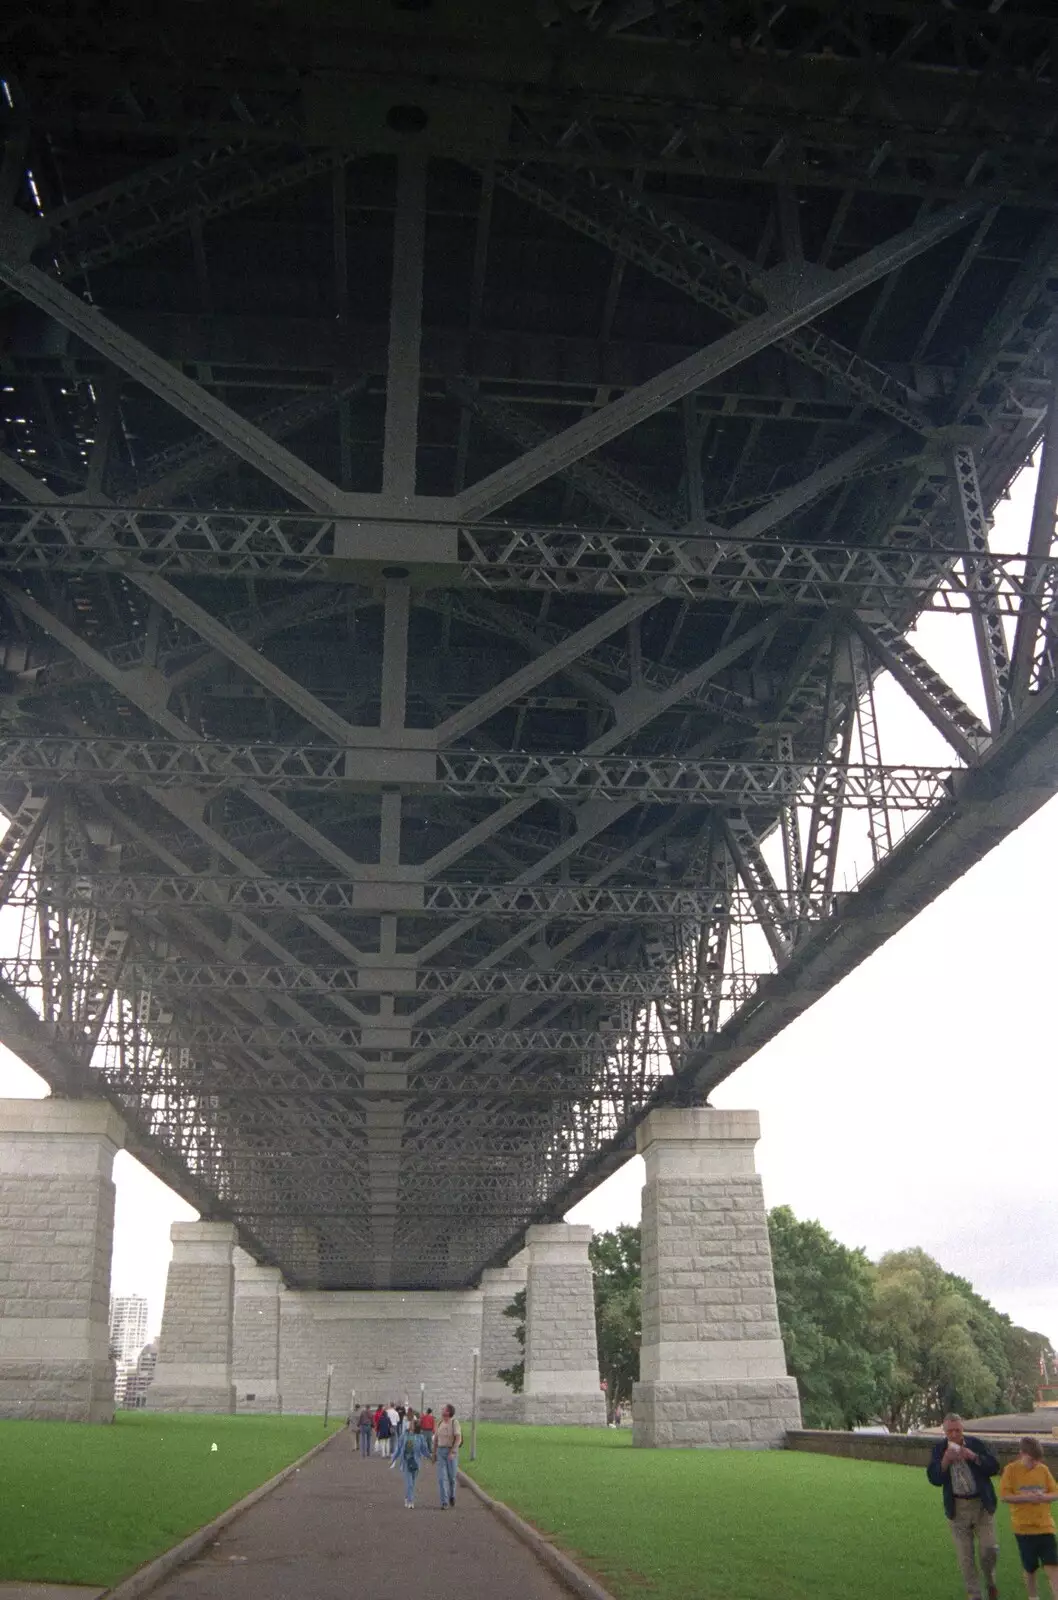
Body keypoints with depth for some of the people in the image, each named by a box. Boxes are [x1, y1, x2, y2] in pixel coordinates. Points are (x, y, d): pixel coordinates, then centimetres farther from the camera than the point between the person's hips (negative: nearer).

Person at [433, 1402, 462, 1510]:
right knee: (442, 1477, -8)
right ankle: (444, 1502, -7)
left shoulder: (454, 1423, -11)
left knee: (451, 1477, 6)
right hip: (440, 1451, 4)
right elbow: (436, 1439, 14)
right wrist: (434, 1453, 12)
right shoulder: (439, 1423, 7)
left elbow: (458, 1439, -18)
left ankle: (452, 1496, 33)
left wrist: (452, 1452, -26)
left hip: (452, 1452, -4)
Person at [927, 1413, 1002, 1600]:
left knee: (989, 1549, -3)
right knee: (965, 1556, 3)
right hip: (957, 1508, 1)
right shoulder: (939, 1449, -2)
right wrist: (945, 1461, -23)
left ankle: (991, 1582, 27)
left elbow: (994, 1467, -7)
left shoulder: (977, 1444, -3)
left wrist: (974, 1457, -21)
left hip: (982, 1505, 0)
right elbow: (934, 1479, -6)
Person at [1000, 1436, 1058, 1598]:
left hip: (1045, 1526, 2)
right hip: (1023, 1528, -2)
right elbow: (1004, 1496, -11)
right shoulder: (1011, 1469, -7)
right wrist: (1027, 1497, -23)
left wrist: (1045, 1497, -16)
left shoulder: (1043, 1469, 1)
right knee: (1030, 1567, 9)